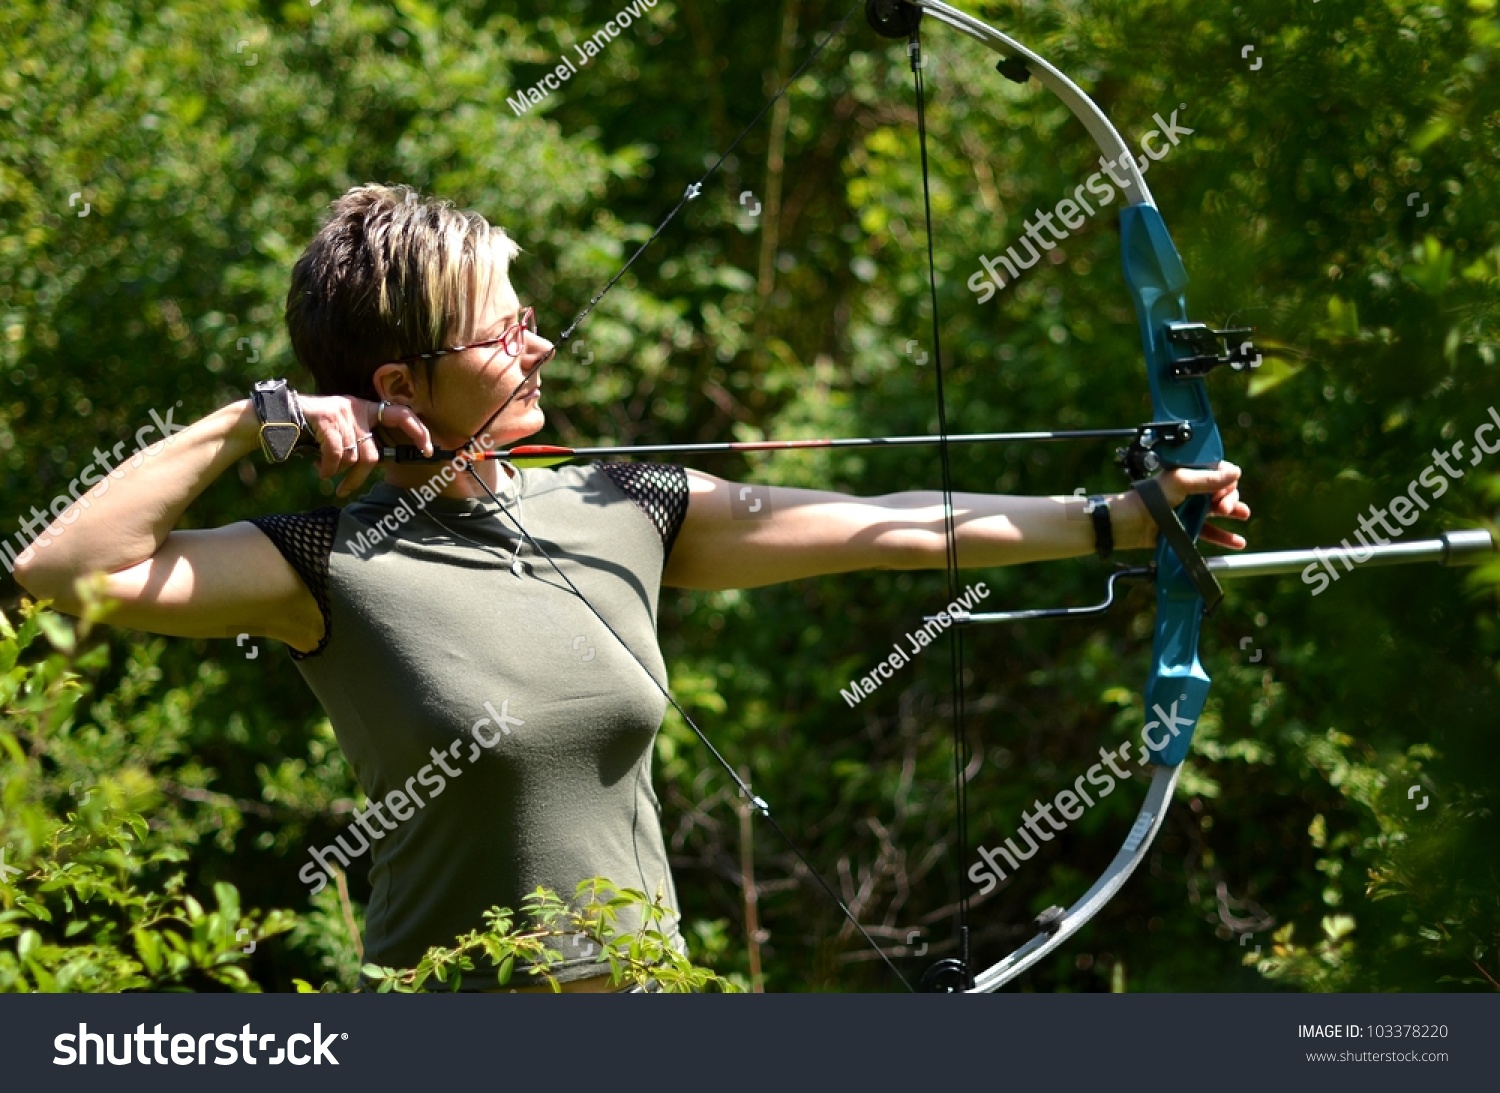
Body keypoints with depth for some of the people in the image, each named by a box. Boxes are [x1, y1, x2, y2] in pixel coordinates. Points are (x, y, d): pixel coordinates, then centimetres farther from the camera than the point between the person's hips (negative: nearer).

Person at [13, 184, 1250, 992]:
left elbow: (886, 530, 4)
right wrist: (252, 422, -17)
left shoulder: (627, 516, 3)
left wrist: (1128, 518, 3)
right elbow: (61, 568, -18)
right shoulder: (335, 565, -10)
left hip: (641, 978, 5)